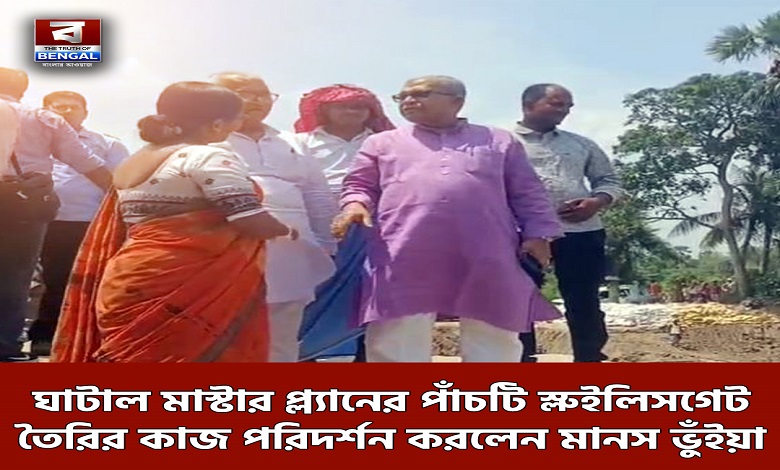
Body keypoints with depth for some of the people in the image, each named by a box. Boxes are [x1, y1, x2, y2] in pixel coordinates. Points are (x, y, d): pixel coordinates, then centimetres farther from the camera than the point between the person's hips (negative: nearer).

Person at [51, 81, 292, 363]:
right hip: (181, 289, -9)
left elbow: (117, 233, 20)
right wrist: (288, 231, 3)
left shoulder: (132, 162, 17)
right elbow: (251, 221, -17)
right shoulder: (209, 158, -10)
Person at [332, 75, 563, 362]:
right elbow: (360, 185, 16)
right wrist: (356, 205, -6)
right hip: (405, 258, 0)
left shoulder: (499, 141, 18)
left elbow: (527, 193, 16)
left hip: (487, 258, 1)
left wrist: (538, 233, 5)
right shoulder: (382, 143, 19)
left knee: (493, 333, 8)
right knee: (397, 339, -1)